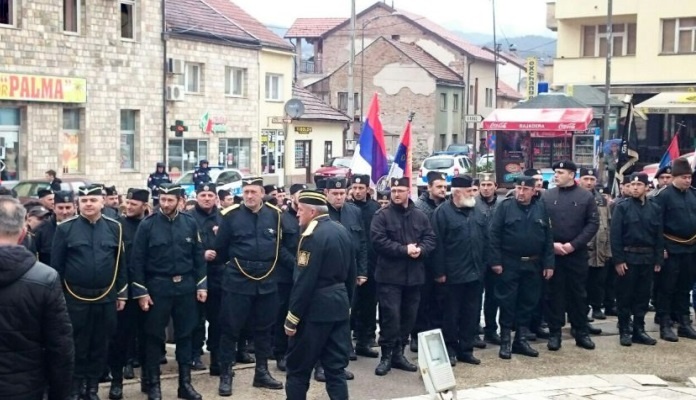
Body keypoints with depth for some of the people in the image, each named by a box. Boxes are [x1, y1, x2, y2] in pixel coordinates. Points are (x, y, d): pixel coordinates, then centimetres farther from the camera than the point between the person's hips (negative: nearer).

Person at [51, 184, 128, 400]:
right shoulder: (65, 228, -5)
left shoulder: (114, 228, 2)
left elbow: (120, 263, 7)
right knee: (77, 345, 7)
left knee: (100, 345, 11)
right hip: (76, 298, -2)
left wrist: (122, 293, 7)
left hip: (106, 298, 2)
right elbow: (56, 265, -1)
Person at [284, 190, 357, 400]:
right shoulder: (343, 231, 9)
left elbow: (304, 281, -20)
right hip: (339, 306, 8)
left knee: (298, 367, 4)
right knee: (336, 367, 9)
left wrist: (292, 318, -15)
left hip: (316, 309, -8)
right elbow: (351, 274, 15)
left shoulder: (312, 235, -17)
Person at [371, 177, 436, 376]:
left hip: (414, 275, 5)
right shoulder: (382, 215, -5)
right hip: (390, 275, -5)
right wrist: (405, 250, -19)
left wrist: (420, 249, -15)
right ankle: (386, 356, 3)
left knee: (408, 316, 10)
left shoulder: (420, 216, 10)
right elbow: (379, 241, -15)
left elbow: (430, 239, 6)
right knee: (390, 315, -7)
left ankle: (398, 353, 22)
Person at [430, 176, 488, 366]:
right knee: (451, 314, 5)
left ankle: (466, 349, 20)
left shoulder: (477, 212, 12)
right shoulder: (442, 212, -8)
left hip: (476, 273, 6)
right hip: (453, 274, -6)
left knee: (472, 314, 10)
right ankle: (450, 350, 15)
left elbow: (486, 239, 16)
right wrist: (439, 271, -13)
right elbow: (437, 244, -11)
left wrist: (484, 265, 10)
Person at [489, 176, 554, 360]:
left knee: (528, 302, 9)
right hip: (509, 264, -3)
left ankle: (521, 340, 20)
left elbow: (548, 238, 6)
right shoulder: (505, 206, -4)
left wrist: (549, 263, 1)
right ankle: (505, 341, 10)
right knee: (507, 302, 2)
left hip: (533, 265, 4)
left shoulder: (541, 209, 6)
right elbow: (494, 235, -7)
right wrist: (495, 261, -13)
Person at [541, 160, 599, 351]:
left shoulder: (586, 197, 1)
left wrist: (574, 244, -12)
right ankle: (555, 333, 13)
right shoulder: (546, 196, 2)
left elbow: (593, 224, -3)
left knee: (578, 293, 8)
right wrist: (551, 244, -12)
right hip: (552, 252, 0)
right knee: (554, 293, 5)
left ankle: (581, 332, 18)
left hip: (577, 253, 0)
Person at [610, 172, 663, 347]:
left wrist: (658, 260, 3)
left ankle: (639, 330, 18)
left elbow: (659, 236, 8)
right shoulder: (622, 207, -4)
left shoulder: (655, 209, 6)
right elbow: (615, 235, -8)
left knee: (643, 295, 9)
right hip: (628, 258, -3)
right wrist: (618, 260, -13)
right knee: (625, 296, 3)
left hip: (647, 259, 3)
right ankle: (624, 331, 11)